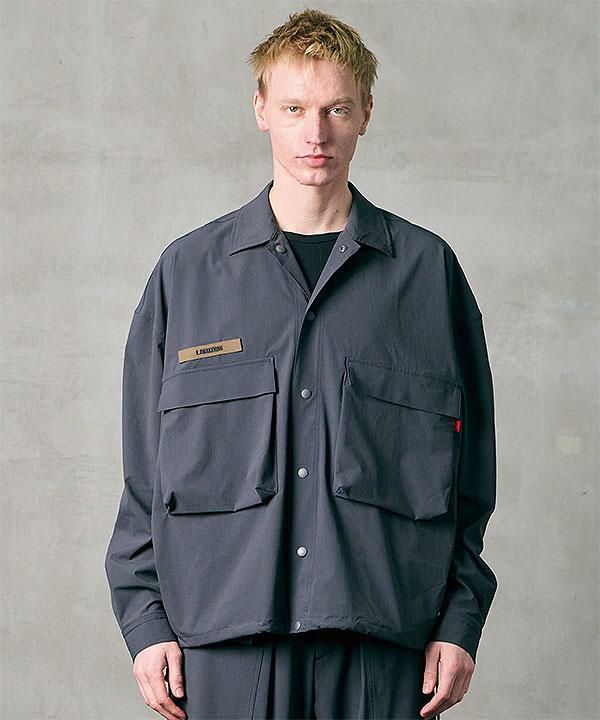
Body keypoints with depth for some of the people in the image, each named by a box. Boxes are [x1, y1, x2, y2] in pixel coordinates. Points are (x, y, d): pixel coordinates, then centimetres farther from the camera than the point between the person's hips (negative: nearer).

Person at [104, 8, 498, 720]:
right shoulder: (186, 272, 8)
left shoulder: (429, 270, 7)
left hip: (384, 637, 0)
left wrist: (460, 622, 2)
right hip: (225, 639, 0)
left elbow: (470, 472, 8)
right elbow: (143, 472, 8)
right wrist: (145, 620, 2)